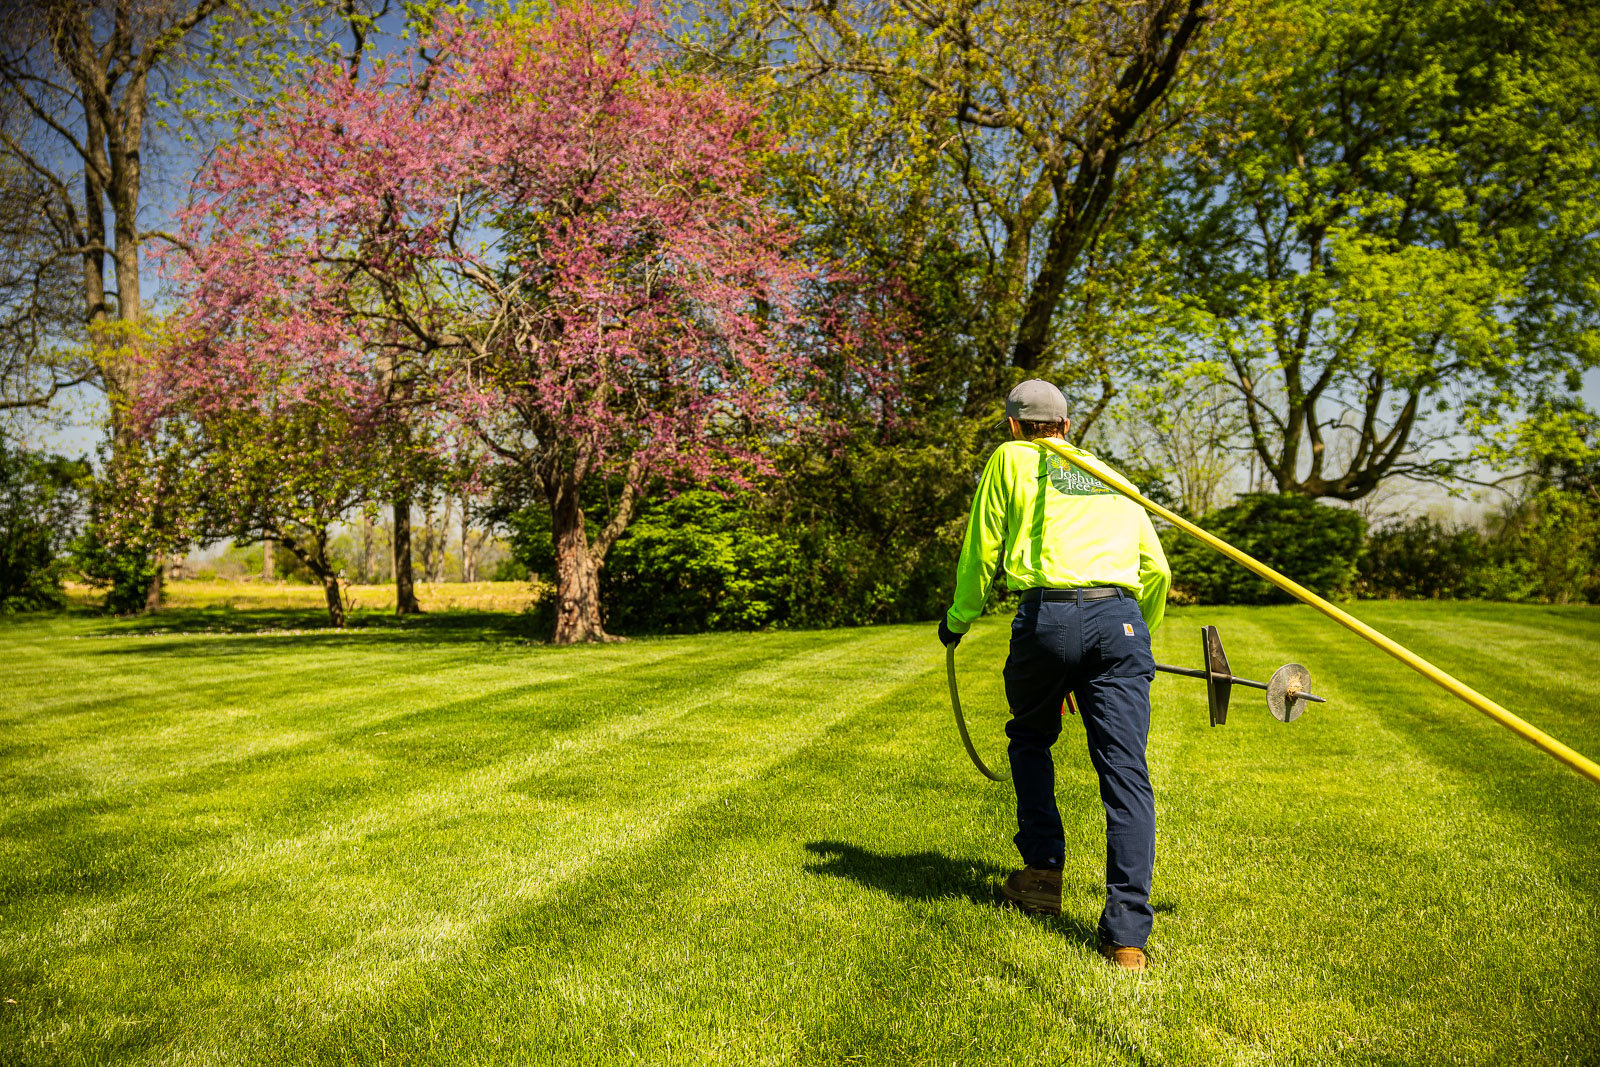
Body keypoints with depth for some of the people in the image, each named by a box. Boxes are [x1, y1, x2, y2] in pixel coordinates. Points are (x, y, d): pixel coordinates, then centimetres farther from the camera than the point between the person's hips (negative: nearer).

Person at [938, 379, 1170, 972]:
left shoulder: (1011, 460, 16)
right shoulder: (1112, 478, 27)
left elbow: (981, 553, 13)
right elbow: (1156, 569, 23)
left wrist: (957, 620, 28)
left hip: (1047, 617, -2)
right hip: (1120, 619, 3)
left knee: (1030, 740, 24)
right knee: (1126, 773, 0)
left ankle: (1043, 874, 24)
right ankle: (1128, 934, -4)